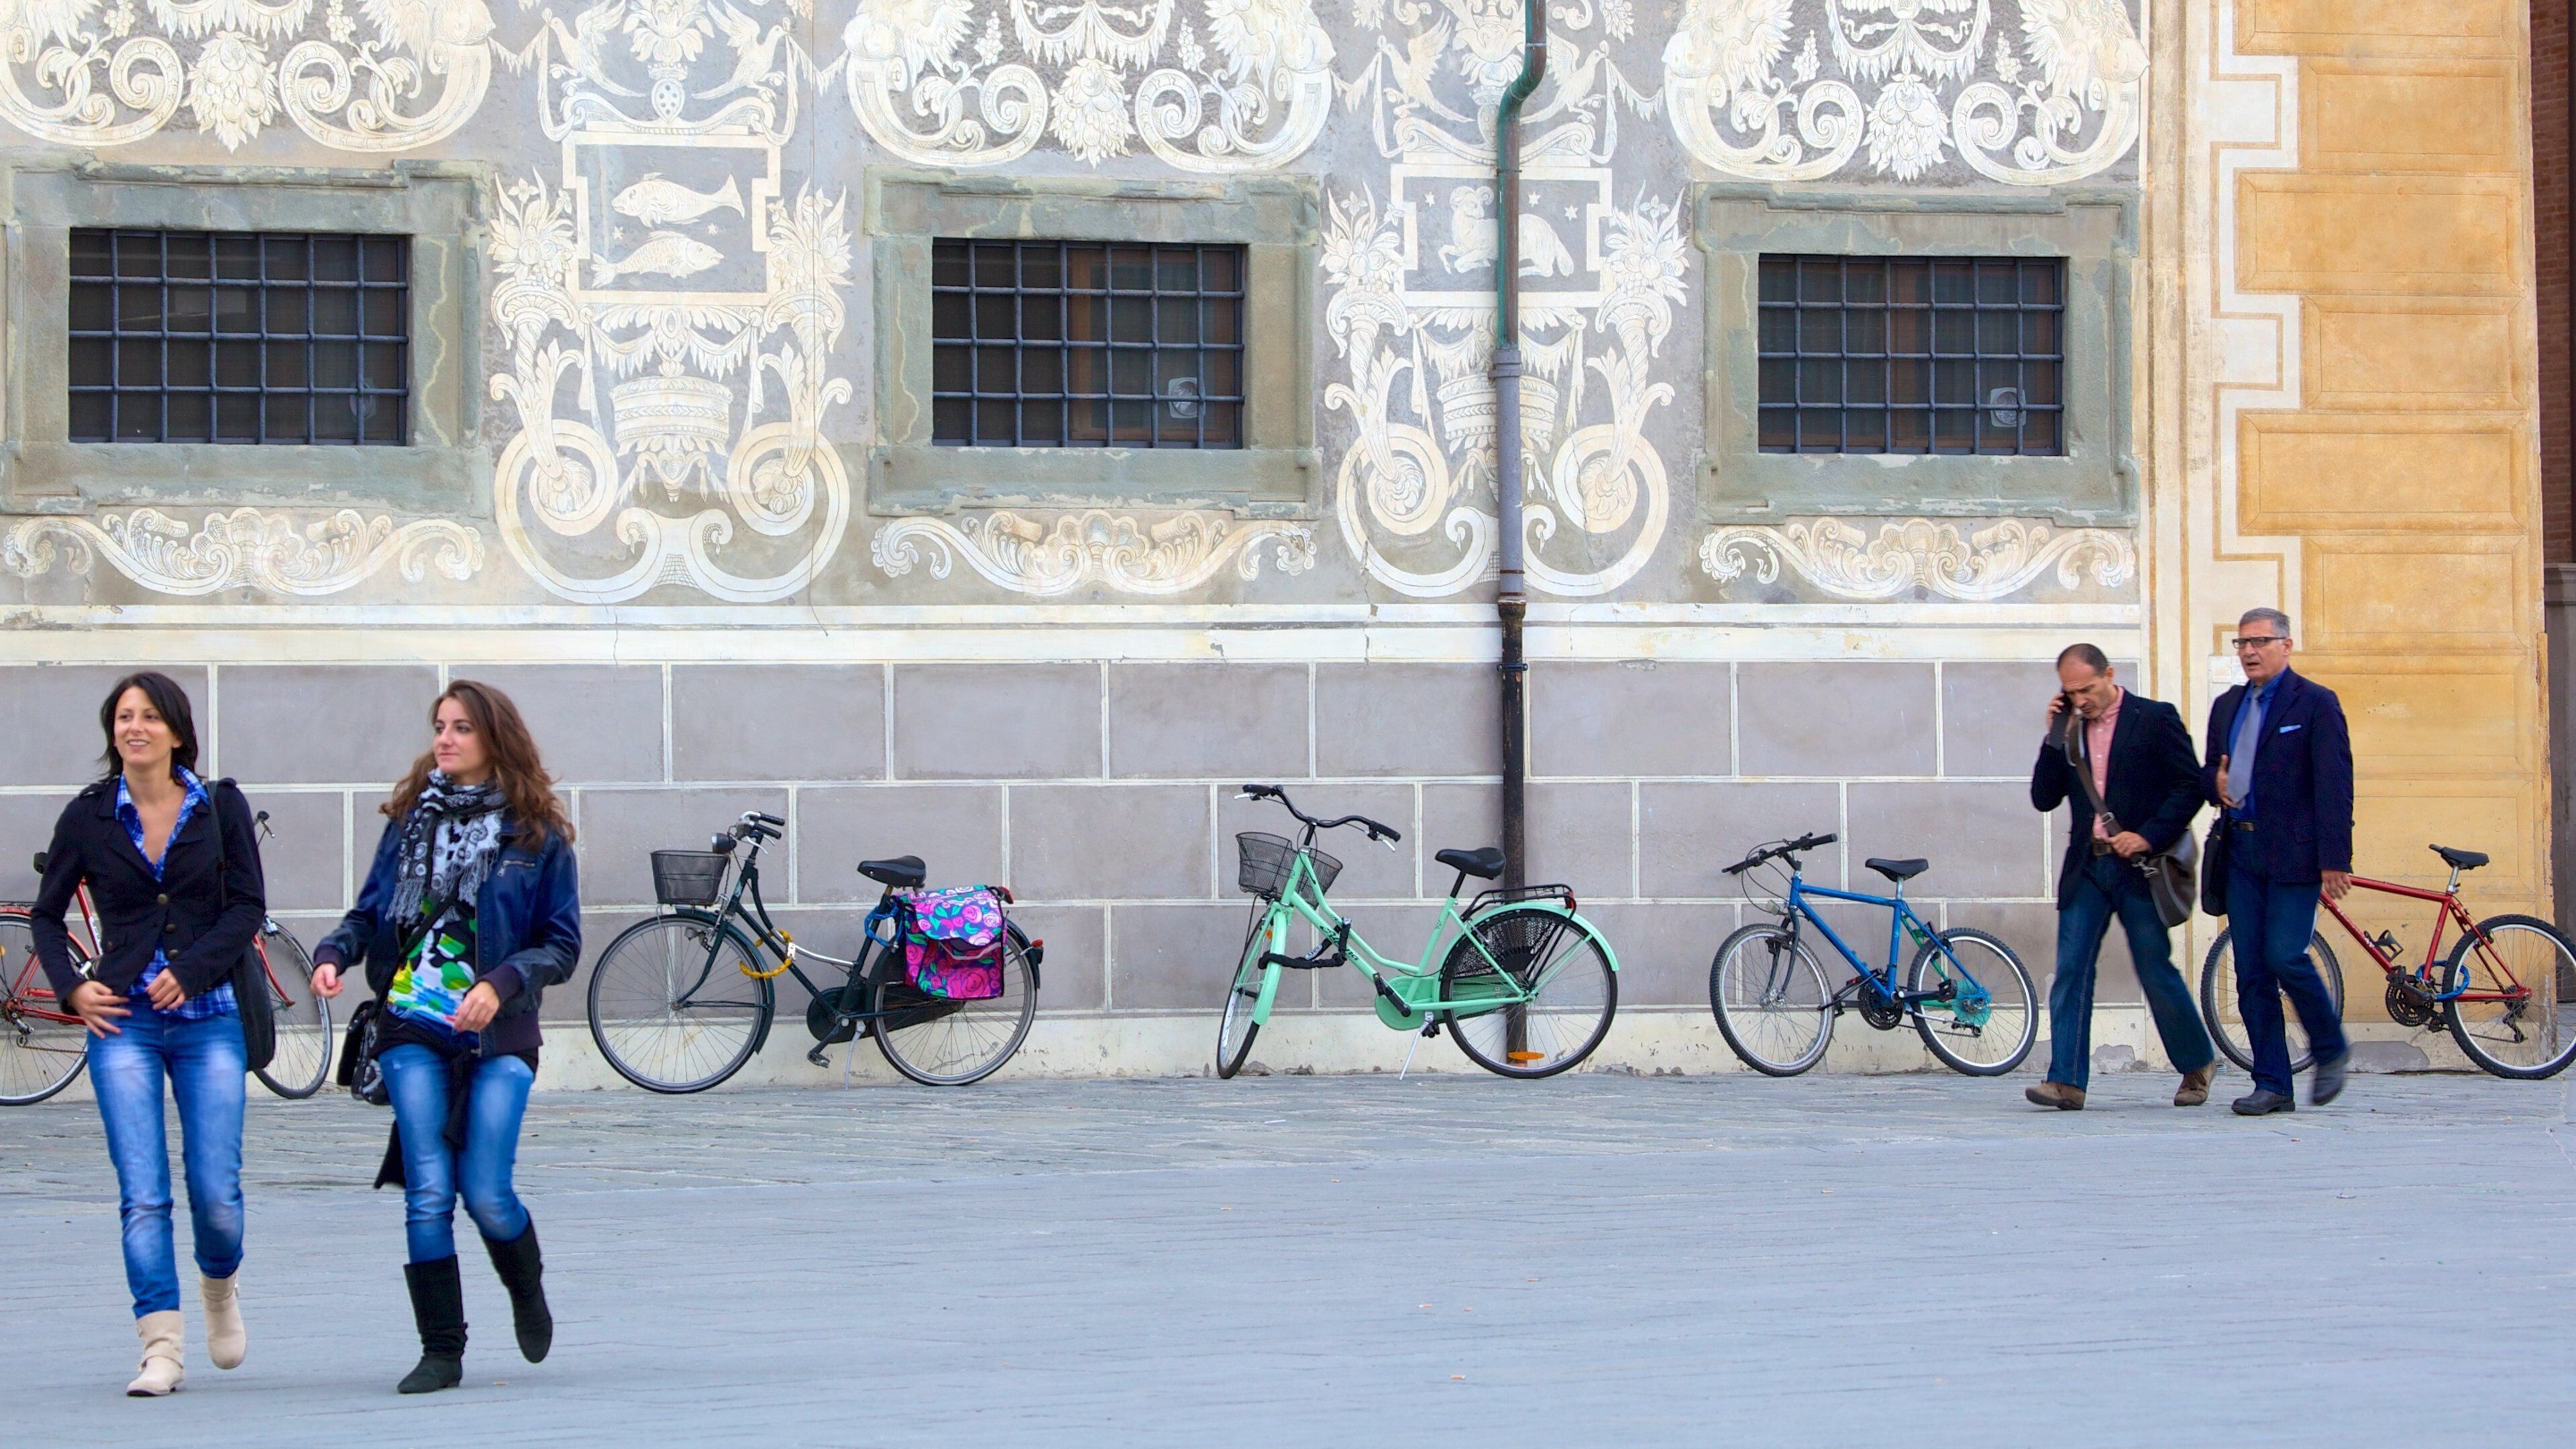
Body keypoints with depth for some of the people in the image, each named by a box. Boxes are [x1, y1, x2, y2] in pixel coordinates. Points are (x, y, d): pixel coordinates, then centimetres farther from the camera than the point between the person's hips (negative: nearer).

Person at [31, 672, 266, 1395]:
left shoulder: (221, 807, 4)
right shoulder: (88, 815, 5)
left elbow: (248, 908, 1)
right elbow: (46, 914, 12)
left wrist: (190, 971, -11)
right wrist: (70, 985, -3)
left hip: (208, 1018, 0)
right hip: (122, 1020, 0)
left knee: (215, 1191, -4)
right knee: (142, 1194, -8)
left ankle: (220, 1283, 28)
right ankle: (162, 1349, -5)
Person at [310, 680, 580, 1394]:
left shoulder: (537, 835, 2)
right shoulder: (410, 821, 10)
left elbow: (562, 945, 1)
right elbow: (370, 912, 14)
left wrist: (503, 982, -16)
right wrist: (333, 953, -7)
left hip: (497, 1035, -2)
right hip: (412, 1027, 2)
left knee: (487, 1194, -7)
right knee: (428, 1193, -7)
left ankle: (527, 1289, 26)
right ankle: (440, 1350, 2)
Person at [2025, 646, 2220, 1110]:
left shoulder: (2155, 718, -3)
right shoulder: (2069, 729, 11)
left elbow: (2190, 786, -5)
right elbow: (2044, 799, 8)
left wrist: (2149, 836, -15)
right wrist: (2056, 738, -2)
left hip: (2139, 866, -4)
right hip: (2086, 868, 4)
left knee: (2156, 972, 1)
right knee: (2070, 972, -6)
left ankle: (2198, 1064, 22)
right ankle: (2066, 1081, -8)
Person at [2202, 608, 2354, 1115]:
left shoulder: (2316, 703, -3)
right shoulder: (2227, 706, 17)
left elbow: (2334, 785, -8)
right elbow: (2209, 772, 25)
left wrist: (2335, 860, -15)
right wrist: (2215, 783, -1)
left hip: (2294, 853, -6)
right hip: (2241, 851, 6)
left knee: (2285, 957, -14)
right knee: (2251, 971, 2)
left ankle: (2331, 1050, 11)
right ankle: (2272, 1086, 5)